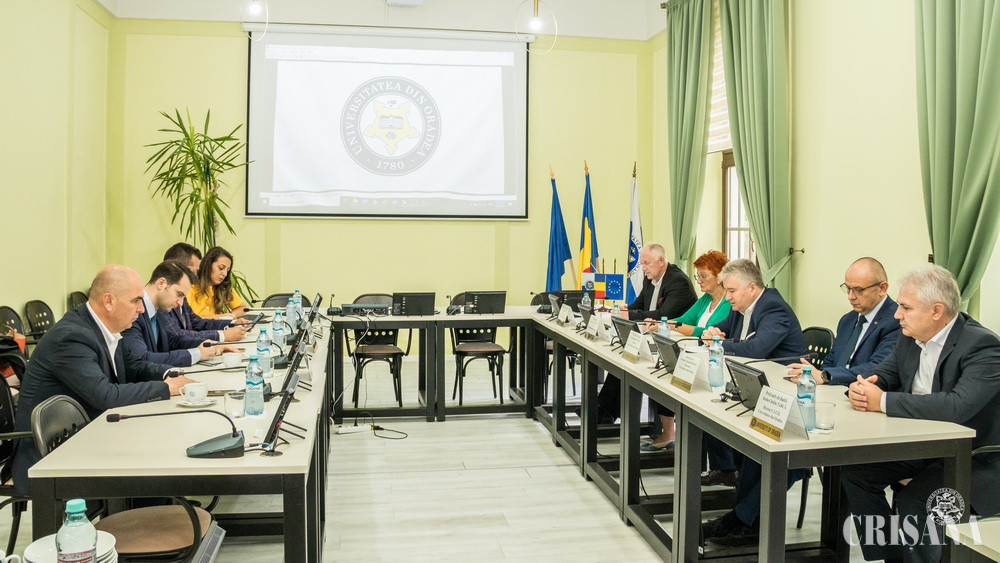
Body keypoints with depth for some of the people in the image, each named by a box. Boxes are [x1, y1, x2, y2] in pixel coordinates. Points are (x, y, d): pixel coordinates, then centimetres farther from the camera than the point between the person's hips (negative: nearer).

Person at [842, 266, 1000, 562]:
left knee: (913, 501, -28)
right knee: (855, 471, -6)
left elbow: (957, 406, -36)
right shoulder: (910, 338, 2)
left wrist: (883, 401, -30)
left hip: (975, 457, -8)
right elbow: (882, 375, 12)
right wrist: (861, 388, -14)